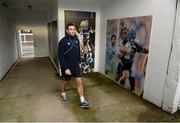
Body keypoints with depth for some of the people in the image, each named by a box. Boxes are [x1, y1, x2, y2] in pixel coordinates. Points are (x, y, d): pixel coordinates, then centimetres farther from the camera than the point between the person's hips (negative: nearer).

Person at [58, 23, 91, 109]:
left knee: (79, 82, 1)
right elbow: (61, 57, -18)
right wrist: (65, 68, -21)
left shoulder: (76, 39, 0)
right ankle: (63, 94, 44)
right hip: (66, 66, -4)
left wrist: (79, 62, 13)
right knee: (64, 81, 17)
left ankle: (82, 101, 10)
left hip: (76, 65, 4)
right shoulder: (63, 41, -17)